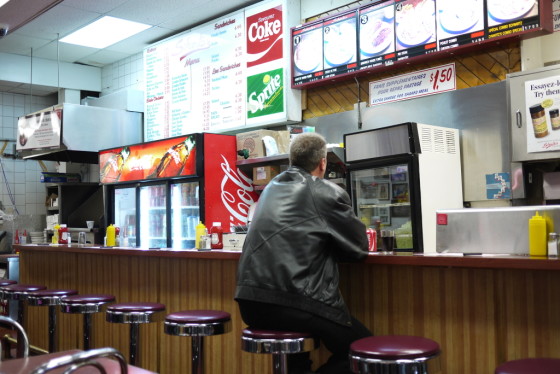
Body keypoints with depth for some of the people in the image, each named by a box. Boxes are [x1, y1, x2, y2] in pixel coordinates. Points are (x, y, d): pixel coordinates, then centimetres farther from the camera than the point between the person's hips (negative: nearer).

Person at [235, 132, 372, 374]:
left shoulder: (272, 188, 18)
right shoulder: (328, 193, -2)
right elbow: (359, 247, 8)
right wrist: (331, 246, 27)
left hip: (250, 301, 8)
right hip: (291, 301, -7)